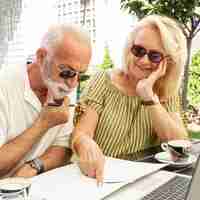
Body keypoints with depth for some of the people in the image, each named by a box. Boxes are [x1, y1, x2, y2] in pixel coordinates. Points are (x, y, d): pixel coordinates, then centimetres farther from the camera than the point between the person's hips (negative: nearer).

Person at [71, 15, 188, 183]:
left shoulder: (168, 94, 2)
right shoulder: (104, 82, -4)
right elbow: (80, 134, -12)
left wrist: (148, 96, -17)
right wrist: (86, 144, -33)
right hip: (100, 178, 0)